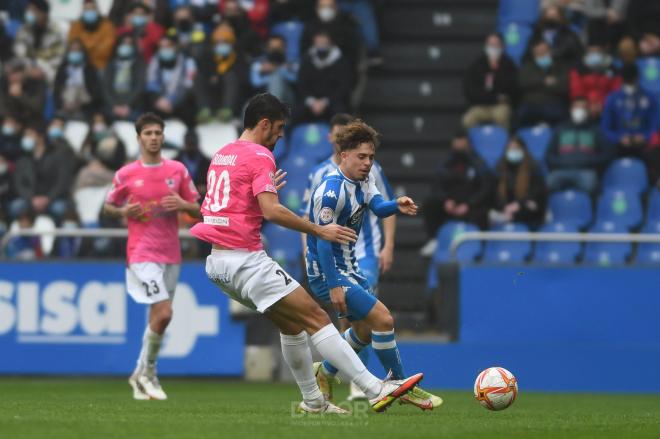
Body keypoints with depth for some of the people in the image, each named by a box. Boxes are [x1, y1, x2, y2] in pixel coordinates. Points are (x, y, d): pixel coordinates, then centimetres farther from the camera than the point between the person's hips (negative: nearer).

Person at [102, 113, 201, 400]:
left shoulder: (178, 171, 5)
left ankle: (141, 375, 24)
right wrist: (123, 211, -10)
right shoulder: (125, 175, -1)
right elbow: (108, 207, 12)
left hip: (171, 255, 4)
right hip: (142, 254, -4)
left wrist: (183, 205, -12)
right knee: (163, 313, -16)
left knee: (158, 316, 8)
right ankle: (147, 373, 1)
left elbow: (198, 209, 10)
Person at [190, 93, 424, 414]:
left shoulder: (221, 155, 17)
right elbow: (272, 212, -20)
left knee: (291, 324, 20)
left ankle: (312, 401, 22)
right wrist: (320, 231, -12)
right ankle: (376, 390, -17)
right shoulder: (260, 156, -10)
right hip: (245, 259, -9)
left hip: (216, 261, 9)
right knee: (315, 318, -11)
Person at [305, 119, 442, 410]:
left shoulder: (363, 180, 6)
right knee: (383, 320, -15)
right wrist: (334, 286, -26)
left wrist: (396, 205, -34)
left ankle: (324, 373, 35)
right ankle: (401, 386, -2)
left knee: (365, 330, 20)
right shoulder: (332, 190, -22)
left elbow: (377, 206, -11)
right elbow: (323, 239, -24)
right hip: (328, 273, -10)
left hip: (349, 269, 10)